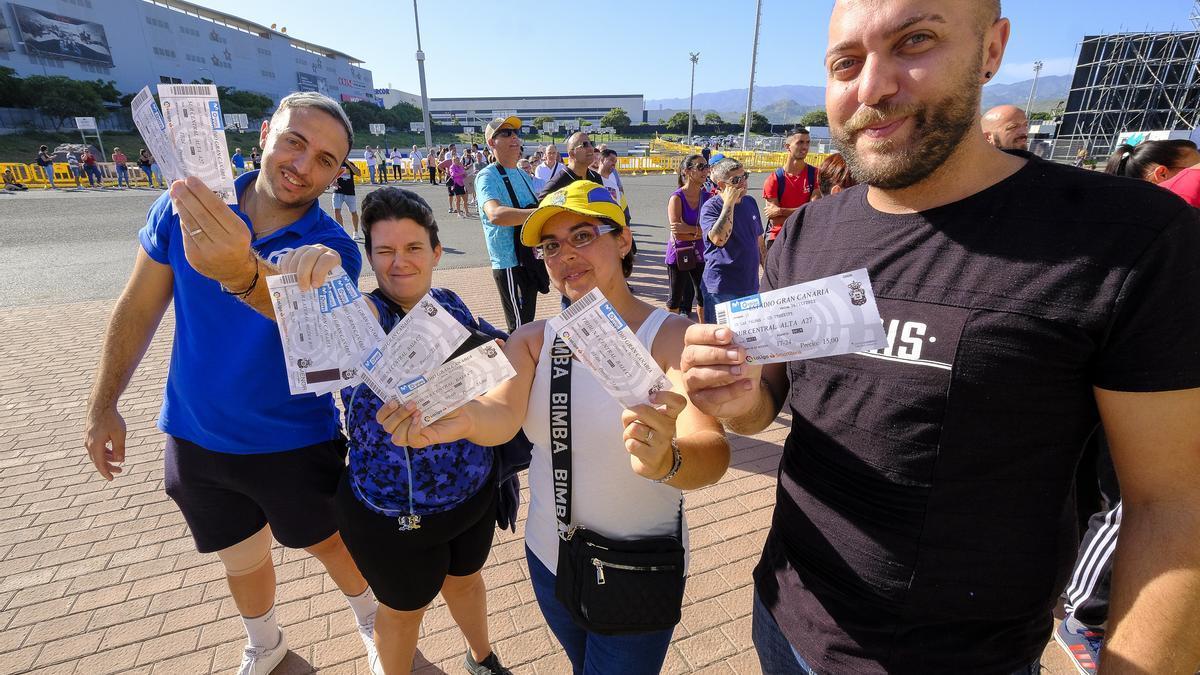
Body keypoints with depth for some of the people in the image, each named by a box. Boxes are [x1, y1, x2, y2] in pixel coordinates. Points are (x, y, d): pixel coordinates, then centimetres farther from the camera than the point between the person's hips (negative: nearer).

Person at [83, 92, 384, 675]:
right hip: (196, 439, 4)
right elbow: (139, 307, 1)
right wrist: (102, 404, 6)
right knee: (241, 559, 24)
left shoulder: (332, 248, -19)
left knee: (330, 543, 17)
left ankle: (370, 621, 49)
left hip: (296, 444, -3)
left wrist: (241, 272, -61)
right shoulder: (185, 205, -10)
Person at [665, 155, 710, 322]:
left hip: (700, 254, 5)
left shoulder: (707, 197, 0)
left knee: (704, 296, 15)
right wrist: (699, 232, -14)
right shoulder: (676, 198, -14)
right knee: (675, 298, 9)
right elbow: (677, 234, -21)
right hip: (679, 254, -5)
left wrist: (689, 229, -19)